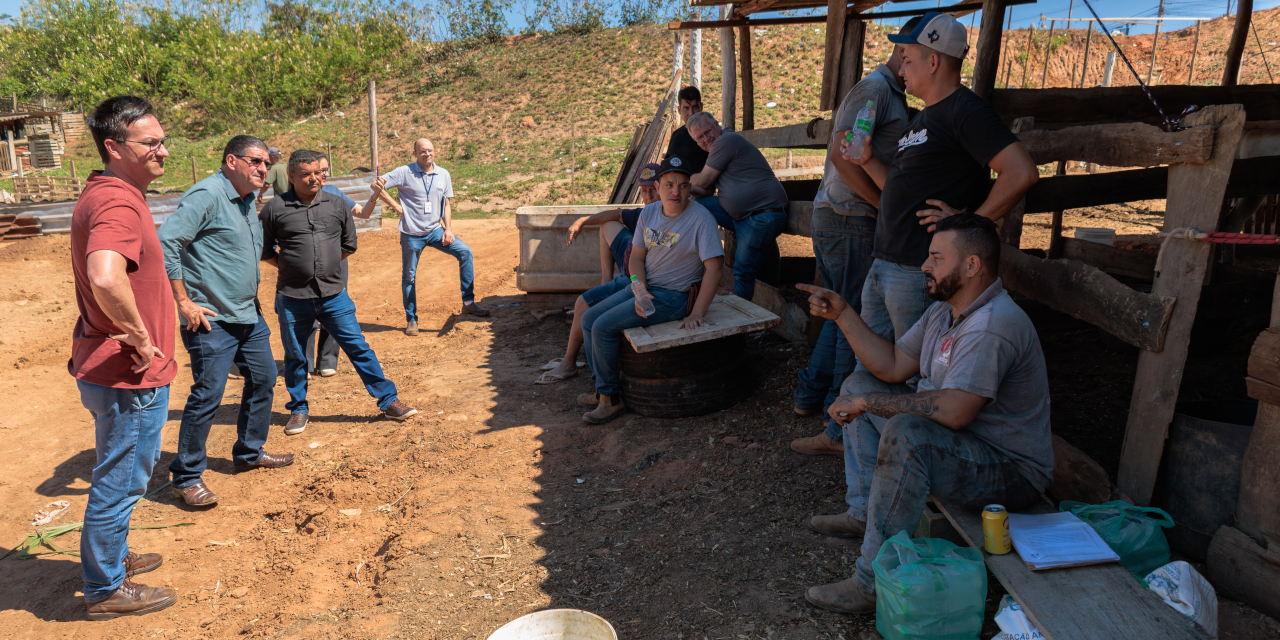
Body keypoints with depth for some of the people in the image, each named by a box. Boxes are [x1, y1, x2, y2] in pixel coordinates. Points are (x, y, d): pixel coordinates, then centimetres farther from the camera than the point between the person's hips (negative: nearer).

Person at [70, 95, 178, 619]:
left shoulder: (102, 194, 10)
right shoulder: (118, 204, -24)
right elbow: (106, 278, -43)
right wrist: (142, 338, -27)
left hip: (106, 367, 10)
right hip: (130, 377, -10)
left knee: (118, 478, 26)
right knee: (120, 483, 7)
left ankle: (113, 556, 45)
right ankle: (106, 590, 24)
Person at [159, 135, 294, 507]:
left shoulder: (247, 201, 14)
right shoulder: (207, 194, -15)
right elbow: (166, 242, -23)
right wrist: (184, 301, -21)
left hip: (249, 316, 10)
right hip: (212, 321, -9)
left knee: (263, 380, 16)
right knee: (207, 396, -6)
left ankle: (249, 453, 33)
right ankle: (186, 478, 8)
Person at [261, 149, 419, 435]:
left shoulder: (337, 205, 4)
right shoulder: (275, 209, -3)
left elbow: (349, 245, 15)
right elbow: (264, 250, 6)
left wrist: (327, 266, 11)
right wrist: (292, 267, 4)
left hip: (334, 295, 1)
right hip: (292, 298, -1)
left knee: (359, 348, 4)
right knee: (295, 356, 12)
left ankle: (389, 401, 12)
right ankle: (298, 409, 30)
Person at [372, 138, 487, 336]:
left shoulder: (443, 174, 3)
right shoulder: (404, 173, -8)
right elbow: (376, 186, -12)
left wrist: (448, 229, -1)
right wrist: (378, 185, -37)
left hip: (435, 230, 3)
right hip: (411, 234, -3)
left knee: (465, 251, -14)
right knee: (408, 277, 6)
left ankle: (468, 302, -9)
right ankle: (411, 319, 24)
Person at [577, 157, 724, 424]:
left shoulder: (701, 218, -17)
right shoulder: (649, 213, 3)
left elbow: (713, 266, -22)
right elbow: (637, 255, 7)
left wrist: (696, 314, -26)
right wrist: (639, 291, -12)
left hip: (674, 296, -8)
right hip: (644, 286, 8)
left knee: (604, 327, -18)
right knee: (589, 320, 5)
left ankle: (611, 398, -3)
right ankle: (603, 389, 13)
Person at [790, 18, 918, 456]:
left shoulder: (891, 95, 21)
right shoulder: (874, 88, -11)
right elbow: (842, 153, -22)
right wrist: (887, 205, -17)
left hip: (832, 217, 10)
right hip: (849, 219, -10)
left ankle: (809, 395, 28)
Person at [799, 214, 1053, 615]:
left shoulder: (994, 324, -27)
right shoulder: (944, 311, 6)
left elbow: (954, 411, -36)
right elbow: (893, 367, 6)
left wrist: (866, 403, -27)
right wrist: (842, 314, -1)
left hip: (1012, 471, -10)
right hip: (958, 445, 10)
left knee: (906, 432, -38)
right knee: (859, 385, 12)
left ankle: (875, 584, -27)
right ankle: (866, 515, 15)